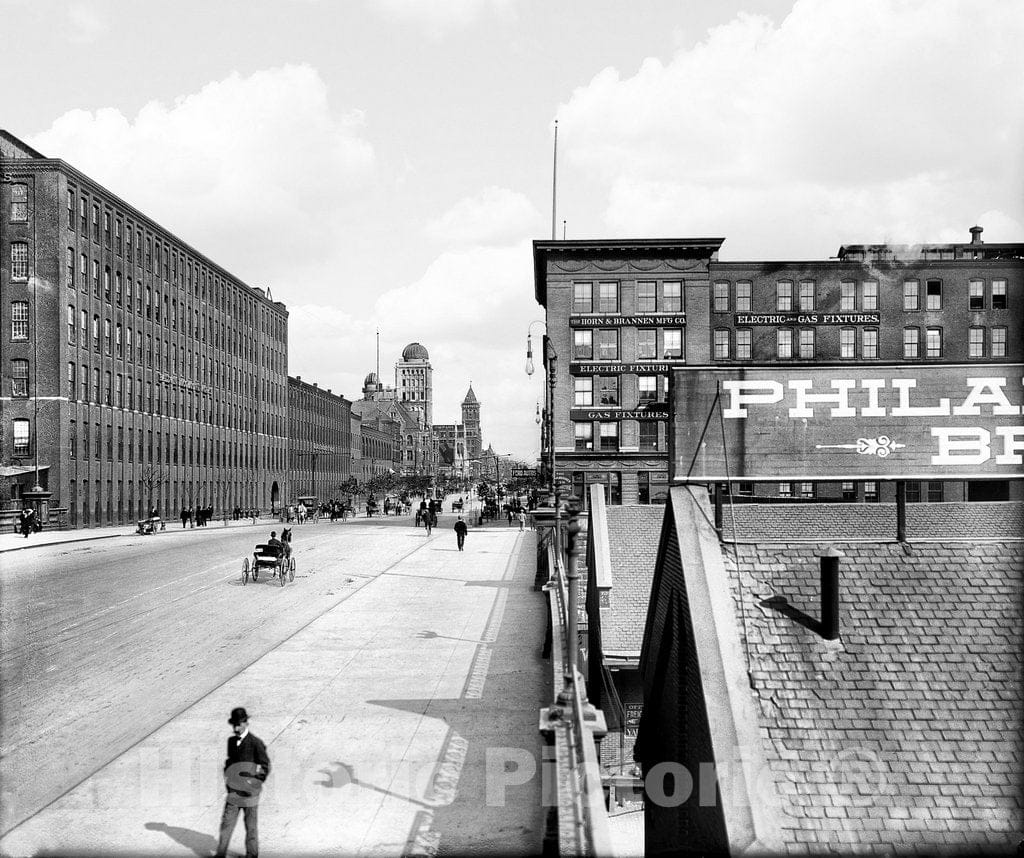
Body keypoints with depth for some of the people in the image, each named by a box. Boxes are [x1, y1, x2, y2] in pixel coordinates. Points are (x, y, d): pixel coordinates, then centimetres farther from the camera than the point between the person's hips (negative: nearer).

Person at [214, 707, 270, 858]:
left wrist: (256, 782, -20)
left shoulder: (256, 743, -13)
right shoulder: (231, 741, 5)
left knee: (250, 825, 8)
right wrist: (227, 776, 4)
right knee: (227, 822, 4)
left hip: (249, 790, -5)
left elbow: (266, 766, -9)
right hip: (234, 790, 5)